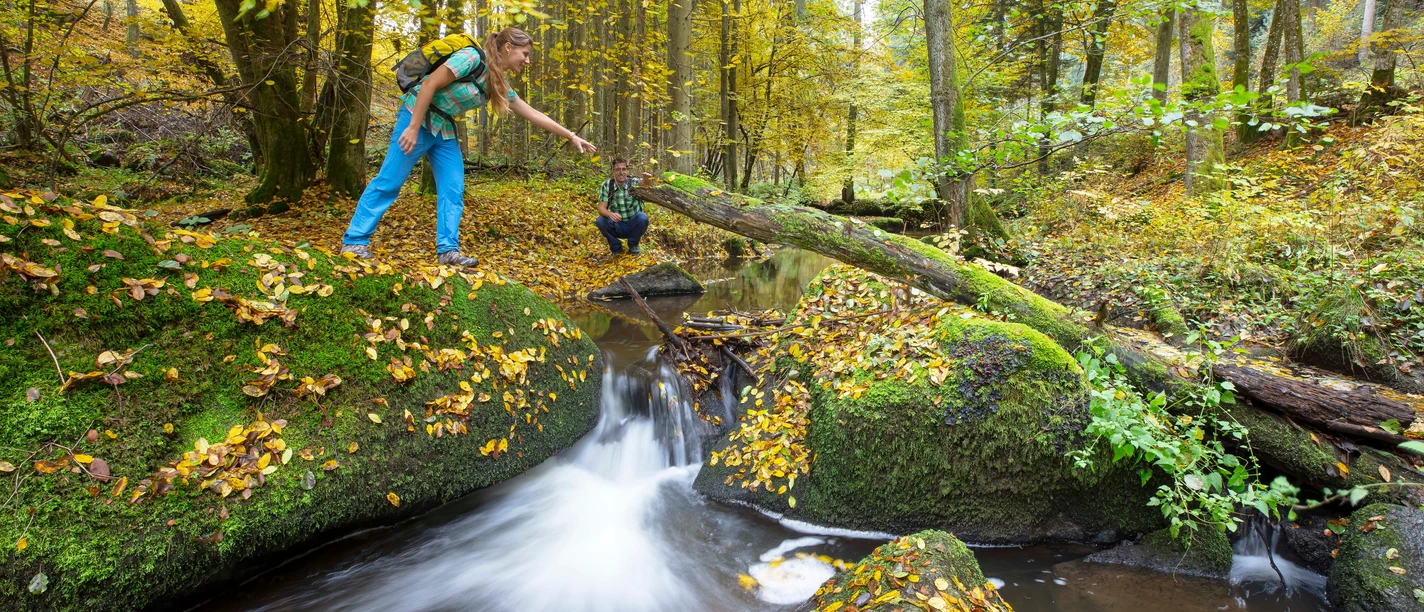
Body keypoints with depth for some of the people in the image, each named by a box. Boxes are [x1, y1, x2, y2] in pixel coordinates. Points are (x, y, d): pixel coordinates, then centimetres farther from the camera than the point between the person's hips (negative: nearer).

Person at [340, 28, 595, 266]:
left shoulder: (500, 84, 7)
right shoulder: (472, 57, -18)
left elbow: (533, 114, 12)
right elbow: (429, 84, -20)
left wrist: (571, 136, 11)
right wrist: (413, 128, -22)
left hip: (445, 129, 9)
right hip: (418, 117, -8)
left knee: (453, 190, 1)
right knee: (389, 182, -5)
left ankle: (447, 250, 3)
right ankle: (354, 241, 3)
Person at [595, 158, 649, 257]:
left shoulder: (634, 183, -12)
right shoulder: (606, 185, -7)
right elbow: (601, 208, -14)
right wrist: (610, 214, -38)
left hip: (633, 225, -1)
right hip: (617, 227, 1)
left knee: (642, 217, -30)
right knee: (600, 221, -25)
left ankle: (633, 246, -2)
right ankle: (616, 247, 1)